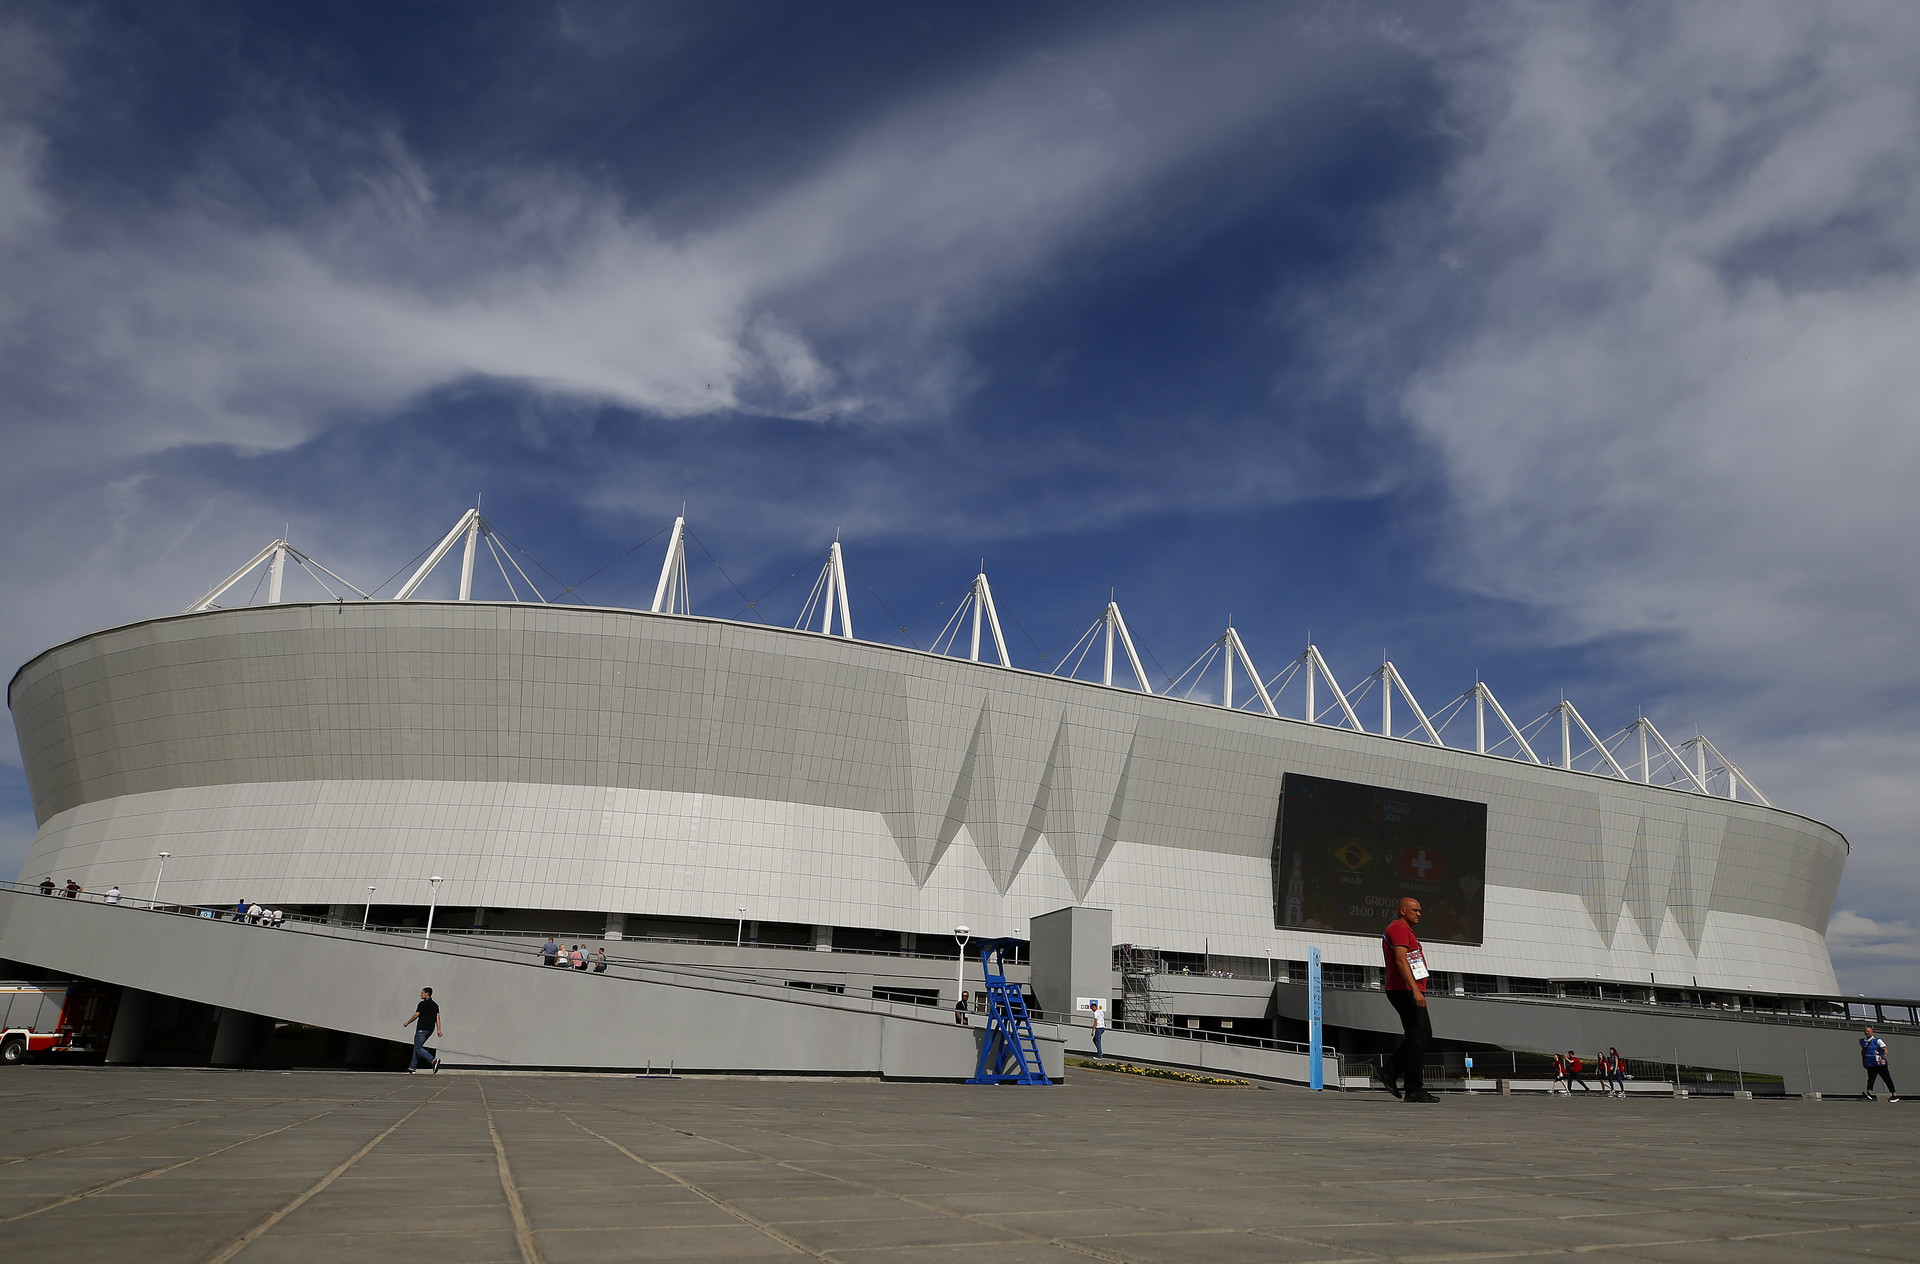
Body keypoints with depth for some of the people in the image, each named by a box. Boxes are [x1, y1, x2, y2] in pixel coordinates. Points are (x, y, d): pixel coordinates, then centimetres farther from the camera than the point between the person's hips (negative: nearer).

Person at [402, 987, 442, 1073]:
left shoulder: (422, 1004, -8)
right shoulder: (435, 1005, 13)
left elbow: (416, 1015, -10)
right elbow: (437, 1017, 7)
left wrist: (407, 1023, 5)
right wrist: (439, 1030, 2)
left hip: (422, 1029, -8)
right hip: (430, 1030, 8)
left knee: (418, 1048, -11)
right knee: (417, 1046, 18)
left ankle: (433, 1060, -29)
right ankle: (412, 1067, 18)